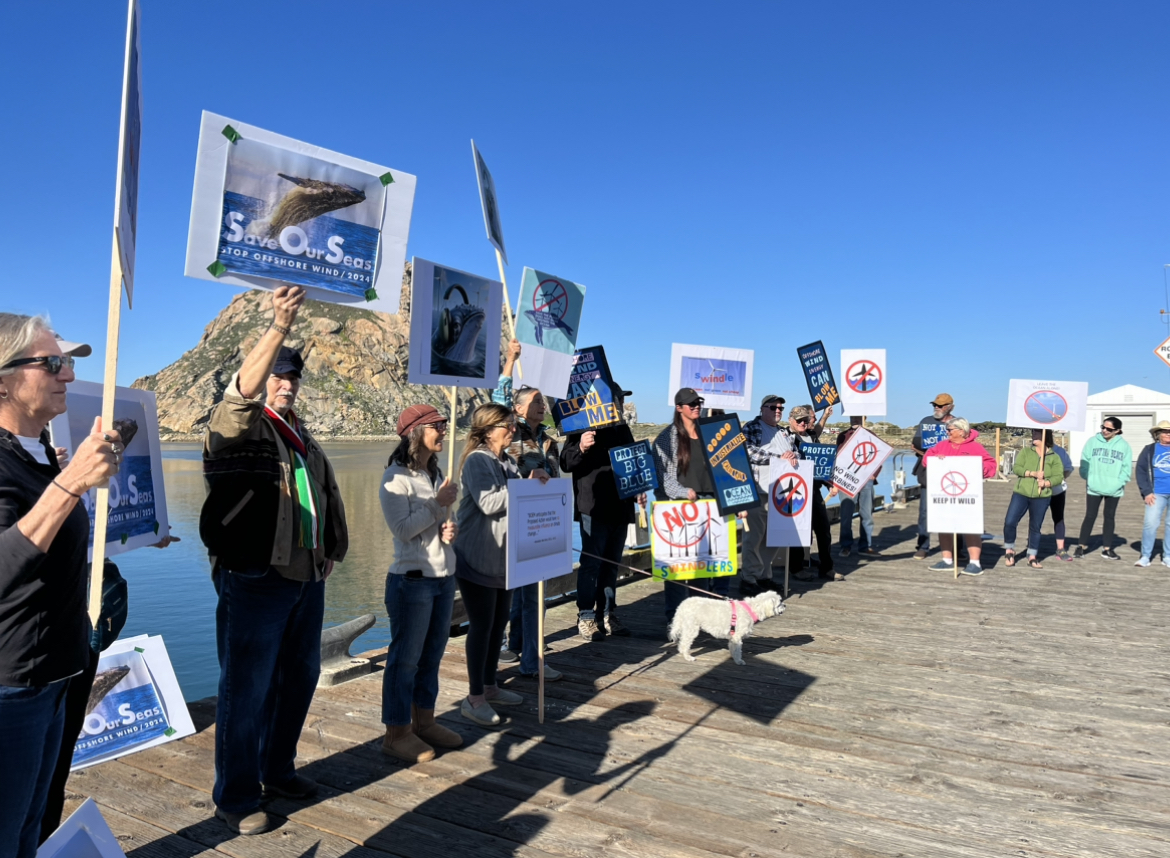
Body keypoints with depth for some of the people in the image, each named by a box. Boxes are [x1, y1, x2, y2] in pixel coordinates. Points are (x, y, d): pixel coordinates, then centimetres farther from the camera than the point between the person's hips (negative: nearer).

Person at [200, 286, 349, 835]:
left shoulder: (302, 435, 18)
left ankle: (278, 769, 35)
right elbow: (242, 390, -28)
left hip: (307, 578, 8)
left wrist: (332, 550, 17)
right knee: (247, 688, 0)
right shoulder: (238, 426, -5)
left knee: (300, 676, 16)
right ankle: (235, 797, 15)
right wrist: (279, 326, -39)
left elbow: (328, 495, 25)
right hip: (254, 579, -8)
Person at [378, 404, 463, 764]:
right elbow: (402, 528, -19)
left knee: (432, 654, 15)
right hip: (412, 579, -8)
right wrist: (439, 503, -16)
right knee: (405, 657, 1)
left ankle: (424, 721, 29)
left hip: (444, 576, 8)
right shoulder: (396, 478, -11)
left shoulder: (436, 474, 12)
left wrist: (449, 529, -2)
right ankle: (396, 733, 13)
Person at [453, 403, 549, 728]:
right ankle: (474, 698, 10)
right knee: (481, 625, -1)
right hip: (478, 559, -8)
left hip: (503, 556, 8)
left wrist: (535, 482, 1)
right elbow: (488, 503, -26)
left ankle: (490, 686, 29)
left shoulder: (507, 461, 12)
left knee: (499, 621, 15)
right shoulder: (477, 461, -13)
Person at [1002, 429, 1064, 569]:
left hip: (1042, 497, 0)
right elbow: (1016, 468, -5)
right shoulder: (1025, 452, 6)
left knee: (1035, 527, 7)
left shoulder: (1054, 457, 5)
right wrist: (1033, 474, -19)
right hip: (1021, 494, 0)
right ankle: (1009, 551, 11)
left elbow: (1059, 476, -1)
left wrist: (1046, 483, -20)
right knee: (1009, 522, -9)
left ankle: (1032, 557, 19)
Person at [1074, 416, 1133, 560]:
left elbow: (1126, 467, -1)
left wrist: (1120, 482, -10)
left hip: (1114, 489, 2)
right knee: (1090, 517, 1)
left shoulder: (1124, 445, -1)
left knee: (1109, 517, 12)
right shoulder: (1093, 441, -3)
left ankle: (1107, 548, 21)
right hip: (1094, 487, -1)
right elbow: (1085, 461, -3)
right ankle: (1082, 547, 10)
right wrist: (1088, 478, -10)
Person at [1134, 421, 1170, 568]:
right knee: (1150, 523, -9)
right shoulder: (1149, 450, 4)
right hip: (1157, 493, -2)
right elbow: (1141, 471, 1)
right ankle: (1145, 556, 0)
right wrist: (1146, 492, -7)